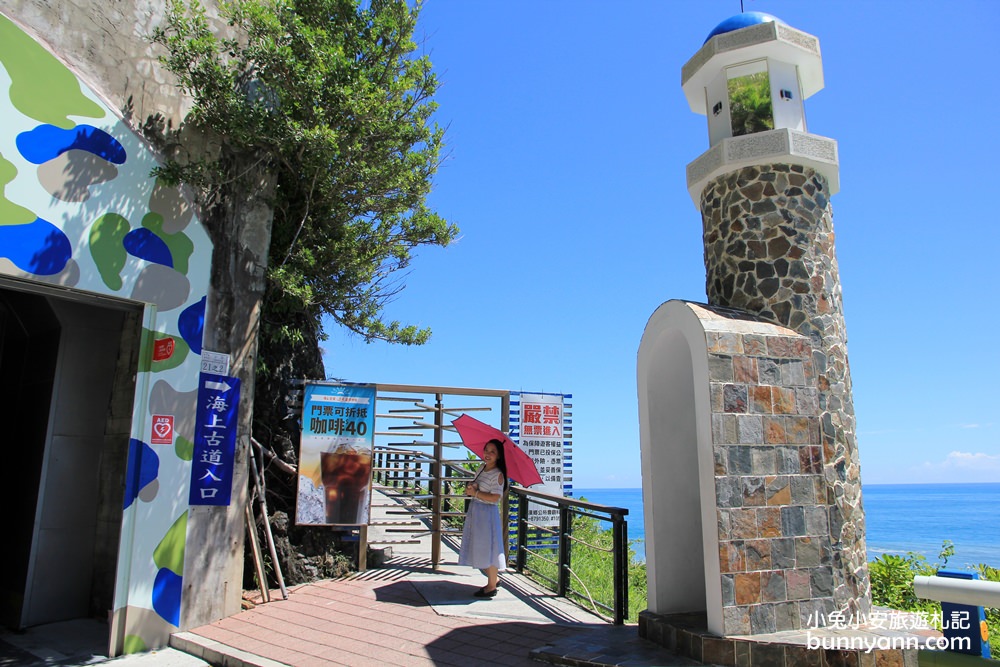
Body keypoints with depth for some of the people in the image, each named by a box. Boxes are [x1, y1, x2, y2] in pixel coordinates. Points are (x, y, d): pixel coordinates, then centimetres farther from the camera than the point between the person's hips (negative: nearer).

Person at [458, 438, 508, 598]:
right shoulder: (481, 468, 9)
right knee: (481, 549, 16)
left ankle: (491, 587, 13)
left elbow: (495, 497, -22)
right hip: (475, 511, 9)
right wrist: (470, 487, -5)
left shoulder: (497, 474, -15)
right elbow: (474, 484, 18)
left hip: (488, 513, -8)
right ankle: (494, 579, 32)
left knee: (488, 549, 0)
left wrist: (475, 493, -19)